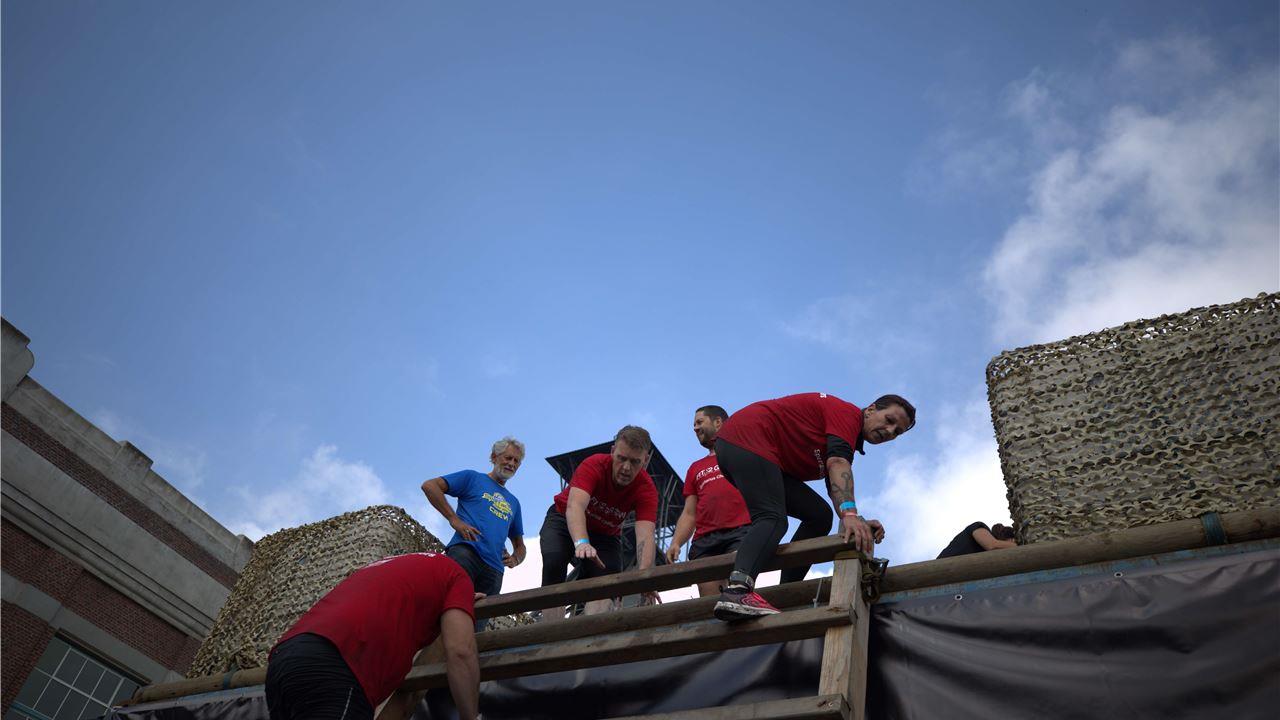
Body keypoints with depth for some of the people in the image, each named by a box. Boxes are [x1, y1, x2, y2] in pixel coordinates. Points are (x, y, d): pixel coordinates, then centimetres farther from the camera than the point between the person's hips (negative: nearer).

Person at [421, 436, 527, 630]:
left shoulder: (513, 503, 33)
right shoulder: (473, 478, 17)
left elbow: (520, 545, 36)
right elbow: (429, 485, 5)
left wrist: (515, 559, 10)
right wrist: (453, 519, -5)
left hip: (494, 570, 6)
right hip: (466, 550, -6)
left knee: (476, 627, -5)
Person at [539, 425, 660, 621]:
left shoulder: (647, 489, -26)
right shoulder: (594, 465, -31)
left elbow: (645, 535, -39)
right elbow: (575, 506, -48)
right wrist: (582, 543, -67)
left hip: (605, 534, 3)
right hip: (565, 520, -2)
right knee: (553, 561, -28)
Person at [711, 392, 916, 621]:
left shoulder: (849, 440, 21)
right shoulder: (848, 412, -8)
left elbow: (837, 489, 10)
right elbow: (838, 463, -27)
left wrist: (858, 523, -9)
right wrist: (849, 515, -40)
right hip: (746, 438, -10)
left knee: (819, 515, 6)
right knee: (773, 519, -27)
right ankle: (737, 591, -49)